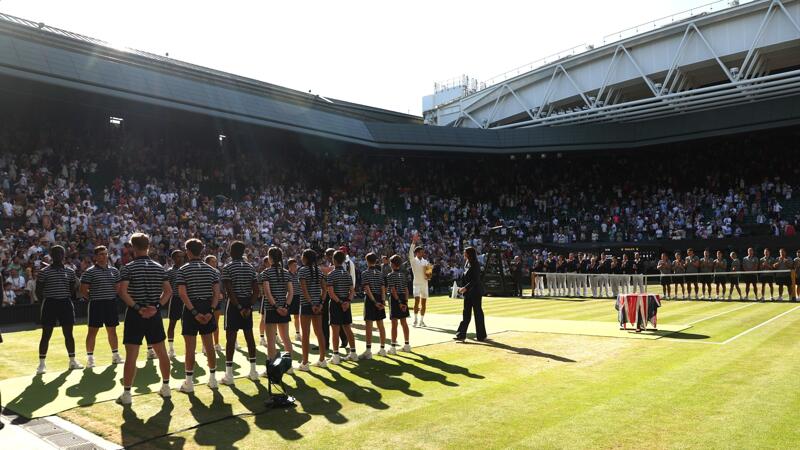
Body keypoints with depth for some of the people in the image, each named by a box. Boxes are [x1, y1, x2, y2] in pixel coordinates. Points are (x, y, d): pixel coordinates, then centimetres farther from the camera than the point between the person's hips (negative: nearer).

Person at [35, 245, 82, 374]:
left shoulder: (70, 271, 8)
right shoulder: (44, 272, -1)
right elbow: (38, 291, 0)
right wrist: (45, 301, -6)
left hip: (66, 304, 3)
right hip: (50, 304, -3)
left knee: (68, 334, 9)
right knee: (46, 335, 0)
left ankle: (72, 360, 20)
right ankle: (41, 364, 9)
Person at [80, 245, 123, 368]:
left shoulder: (114, 270, 9)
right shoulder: (90, 272, -6)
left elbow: (118, 287, 17)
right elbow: (83, 290, -6)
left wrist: (112, 297, 1)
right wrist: (93, 298, -5)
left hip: (111, 303, 5)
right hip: (96, 305, -4)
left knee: (112, 330, 12)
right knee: (92, 331, 0)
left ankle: (115, 355, 21)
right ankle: (90, 357, 8)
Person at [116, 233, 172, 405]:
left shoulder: (128, 268, -6)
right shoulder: (159, 268, 6)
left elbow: (122, 292, -19)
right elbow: (168, 291, 1)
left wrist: (137, 308, -14)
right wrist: (156, 306, -6)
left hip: (135, 315, -4)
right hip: (154, 315, 4)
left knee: (131, 355, 0)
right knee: (161, 352, 13)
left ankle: (126, 394, 4)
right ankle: (166, 388, 22)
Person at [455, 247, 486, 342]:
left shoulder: (475, 265, -14)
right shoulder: (467, 264, 11)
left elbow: (475, 280, -20)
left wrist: (465, 288, -25)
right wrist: (462, 288, 9)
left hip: (475, 292, -8)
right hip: (468, 292, 8)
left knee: (478, 312, 1)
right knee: (466, 313, 5)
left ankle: (481, 335, 12)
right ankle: (461, 335, 3)